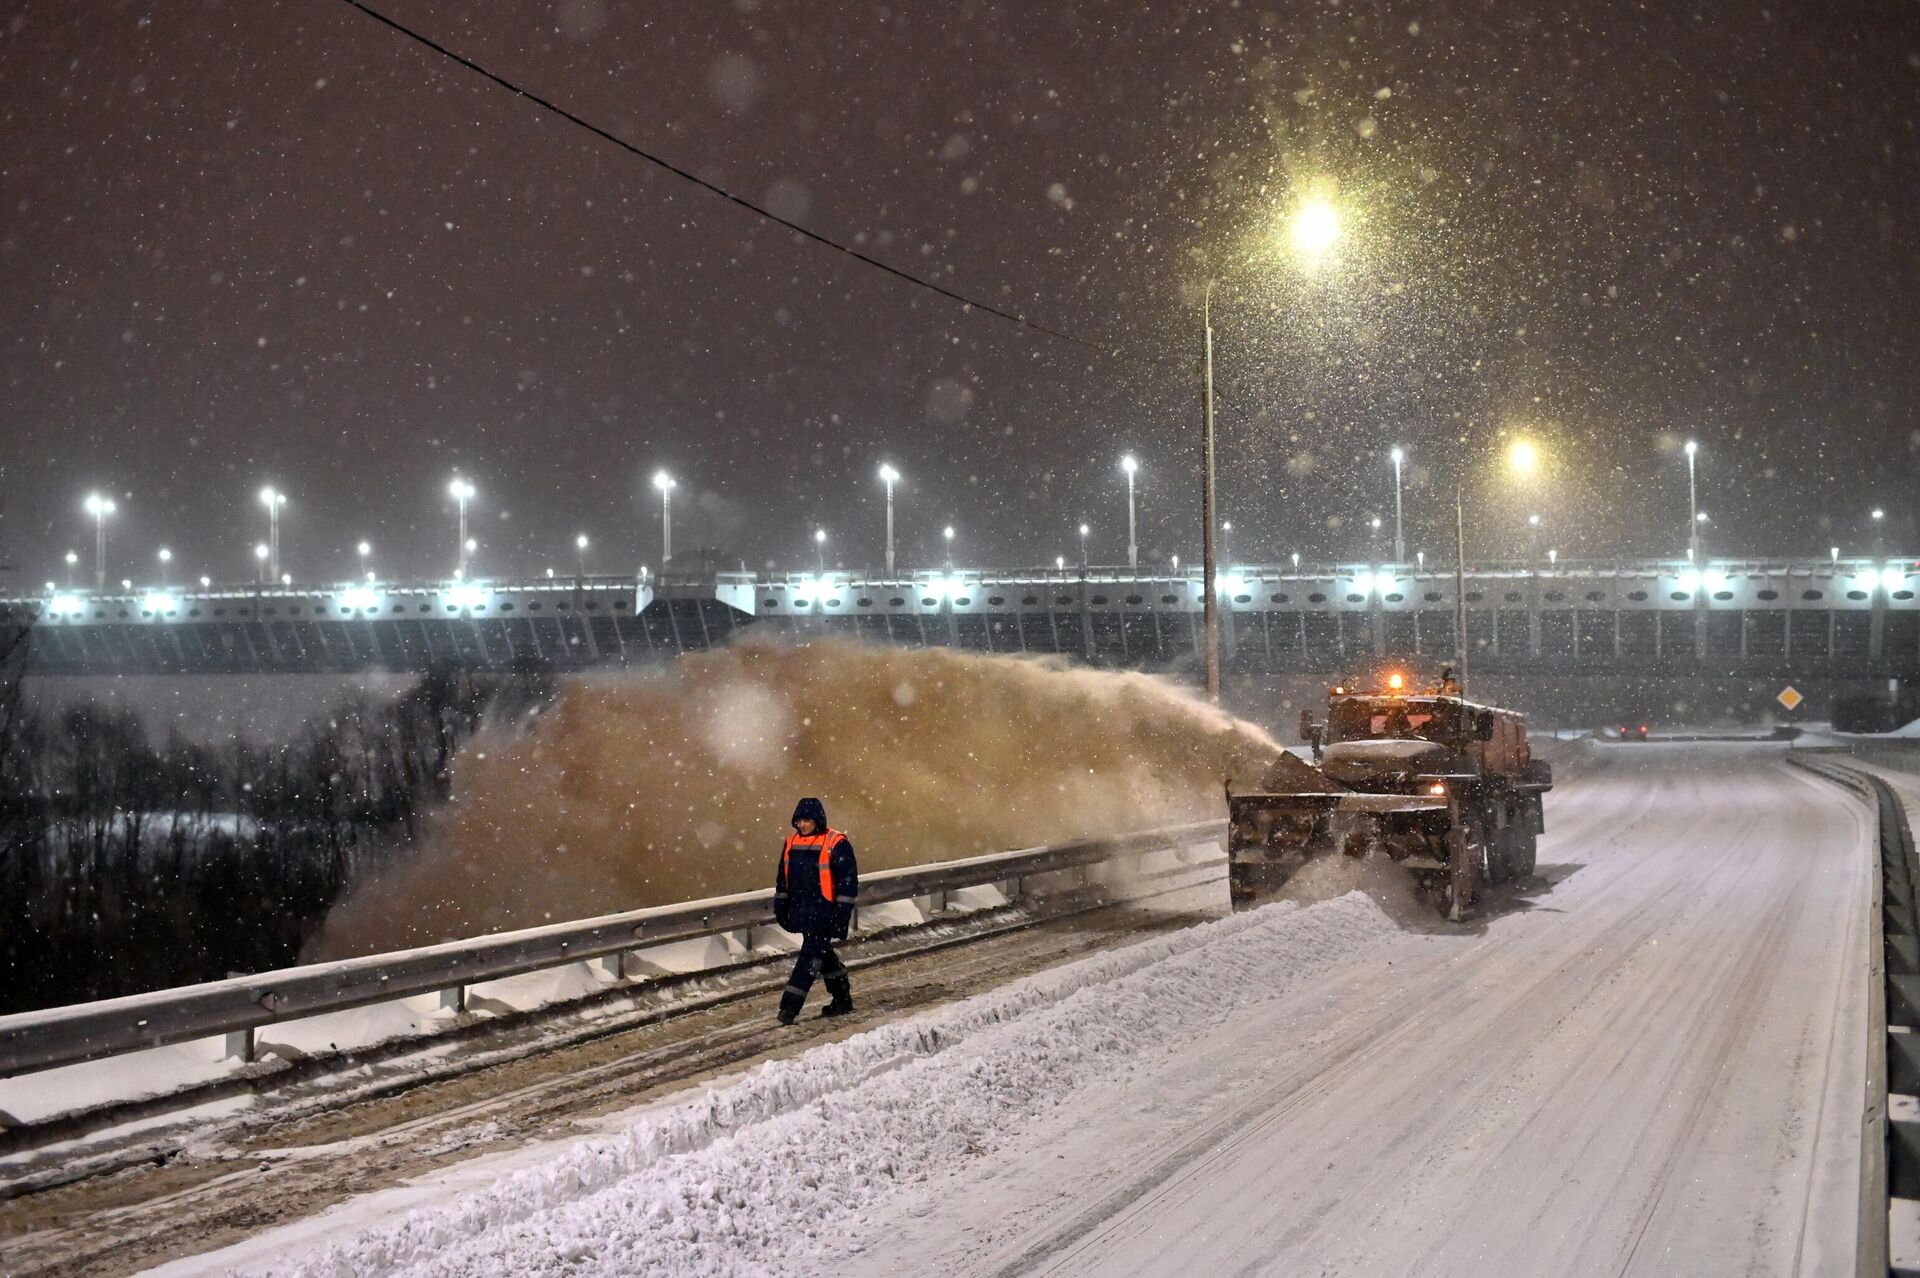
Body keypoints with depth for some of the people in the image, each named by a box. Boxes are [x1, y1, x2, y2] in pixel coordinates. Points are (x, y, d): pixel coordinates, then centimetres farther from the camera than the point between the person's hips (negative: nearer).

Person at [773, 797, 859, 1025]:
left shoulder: (836, 844, -11)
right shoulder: (792, 843, 8)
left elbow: (848, 880, -10)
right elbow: (783, 878, 17)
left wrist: (842, 913, -13)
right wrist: (780, 906, 14)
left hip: (824, 913, -7)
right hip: (802, 911, 7)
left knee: (810, 956, -10)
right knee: (823, 954, 15)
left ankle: (789, 1006, -14)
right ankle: (842, 999, 28)